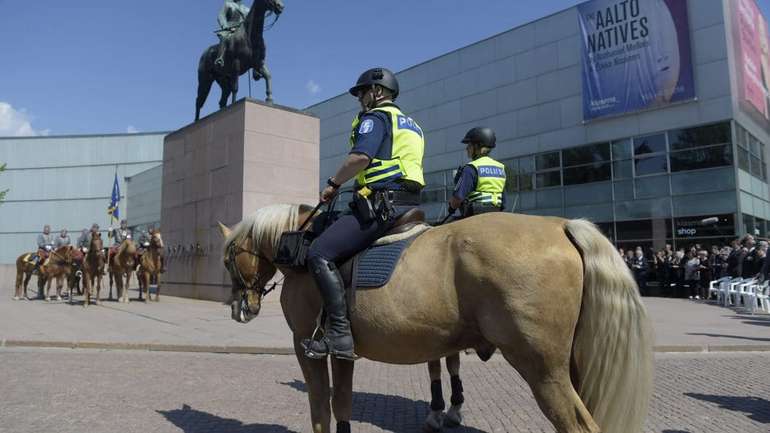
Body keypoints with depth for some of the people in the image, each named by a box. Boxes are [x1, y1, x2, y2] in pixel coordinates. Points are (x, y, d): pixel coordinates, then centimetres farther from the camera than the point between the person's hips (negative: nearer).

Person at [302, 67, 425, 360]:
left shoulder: (374, 118, -1)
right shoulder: (410, 124, 28)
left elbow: (360, 157, -19)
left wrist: (333, 184, -5)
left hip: (383, 204, -10)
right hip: (409, 204, 11)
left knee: (319, 253, -16)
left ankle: (339, 335, -24)